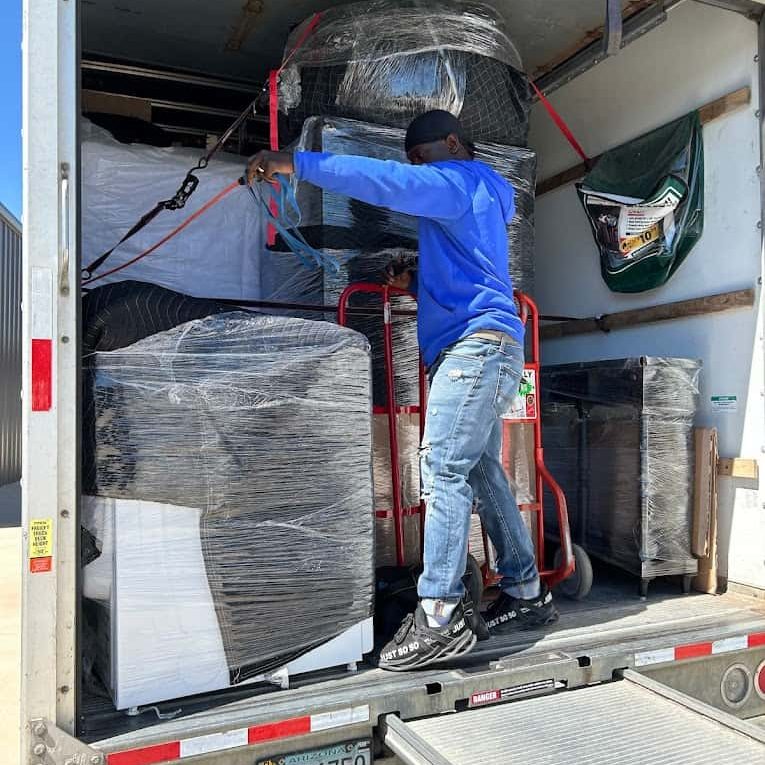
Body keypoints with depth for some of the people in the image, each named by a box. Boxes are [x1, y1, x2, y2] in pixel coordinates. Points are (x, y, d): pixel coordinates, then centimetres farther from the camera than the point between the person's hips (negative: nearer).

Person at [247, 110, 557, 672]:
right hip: (484, 347, 10)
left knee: (444, 470, -17)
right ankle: (527, 595, 16)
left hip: (477, 343, -10)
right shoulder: (477, 195, 31)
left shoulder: (458, 181, 0)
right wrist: (414, 282, 15)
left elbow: (384, 181, -16)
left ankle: (440, 617, -17)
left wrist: (294, 162, -15)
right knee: (482, 474, 10)